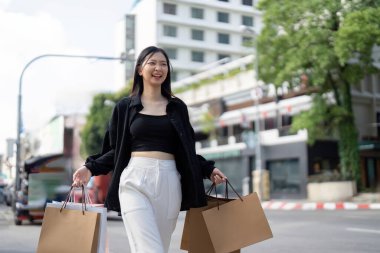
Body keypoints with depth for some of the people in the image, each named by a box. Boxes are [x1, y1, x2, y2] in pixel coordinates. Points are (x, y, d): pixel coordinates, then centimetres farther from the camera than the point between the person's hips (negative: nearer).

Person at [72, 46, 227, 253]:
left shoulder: (177, 107, 15)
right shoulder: (125, 107, 10)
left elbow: (186, 150, 18)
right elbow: (114, 149, 11)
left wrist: (207, 170, 8)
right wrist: (91, 168, -2)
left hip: (168, 181, 2)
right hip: (135, 180, -2)